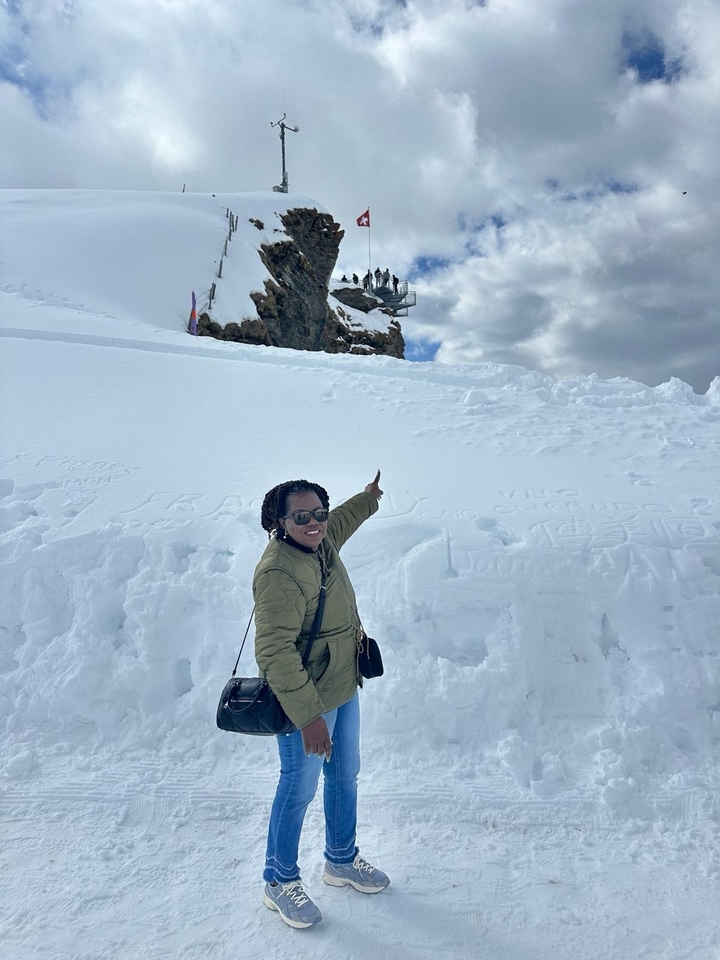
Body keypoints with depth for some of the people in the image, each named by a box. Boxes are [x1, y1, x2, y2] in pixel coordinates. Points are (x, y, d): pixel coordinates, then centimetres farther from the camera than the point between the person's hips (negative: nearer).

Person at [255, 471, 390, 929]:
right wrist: (308, 715, -31)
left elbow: (337, 524, 23)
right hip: (305, 700, -9)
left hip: (343, 688, 9)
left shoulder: (320, 541, -3)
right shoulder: (280, 573, -31)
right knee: (300, 789, 12)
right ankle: (280, 882, 39)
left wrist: (368, 499, 36)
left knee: (345, 776, 24)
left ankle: (342, 860, 49)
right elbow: (274, 652, -33)